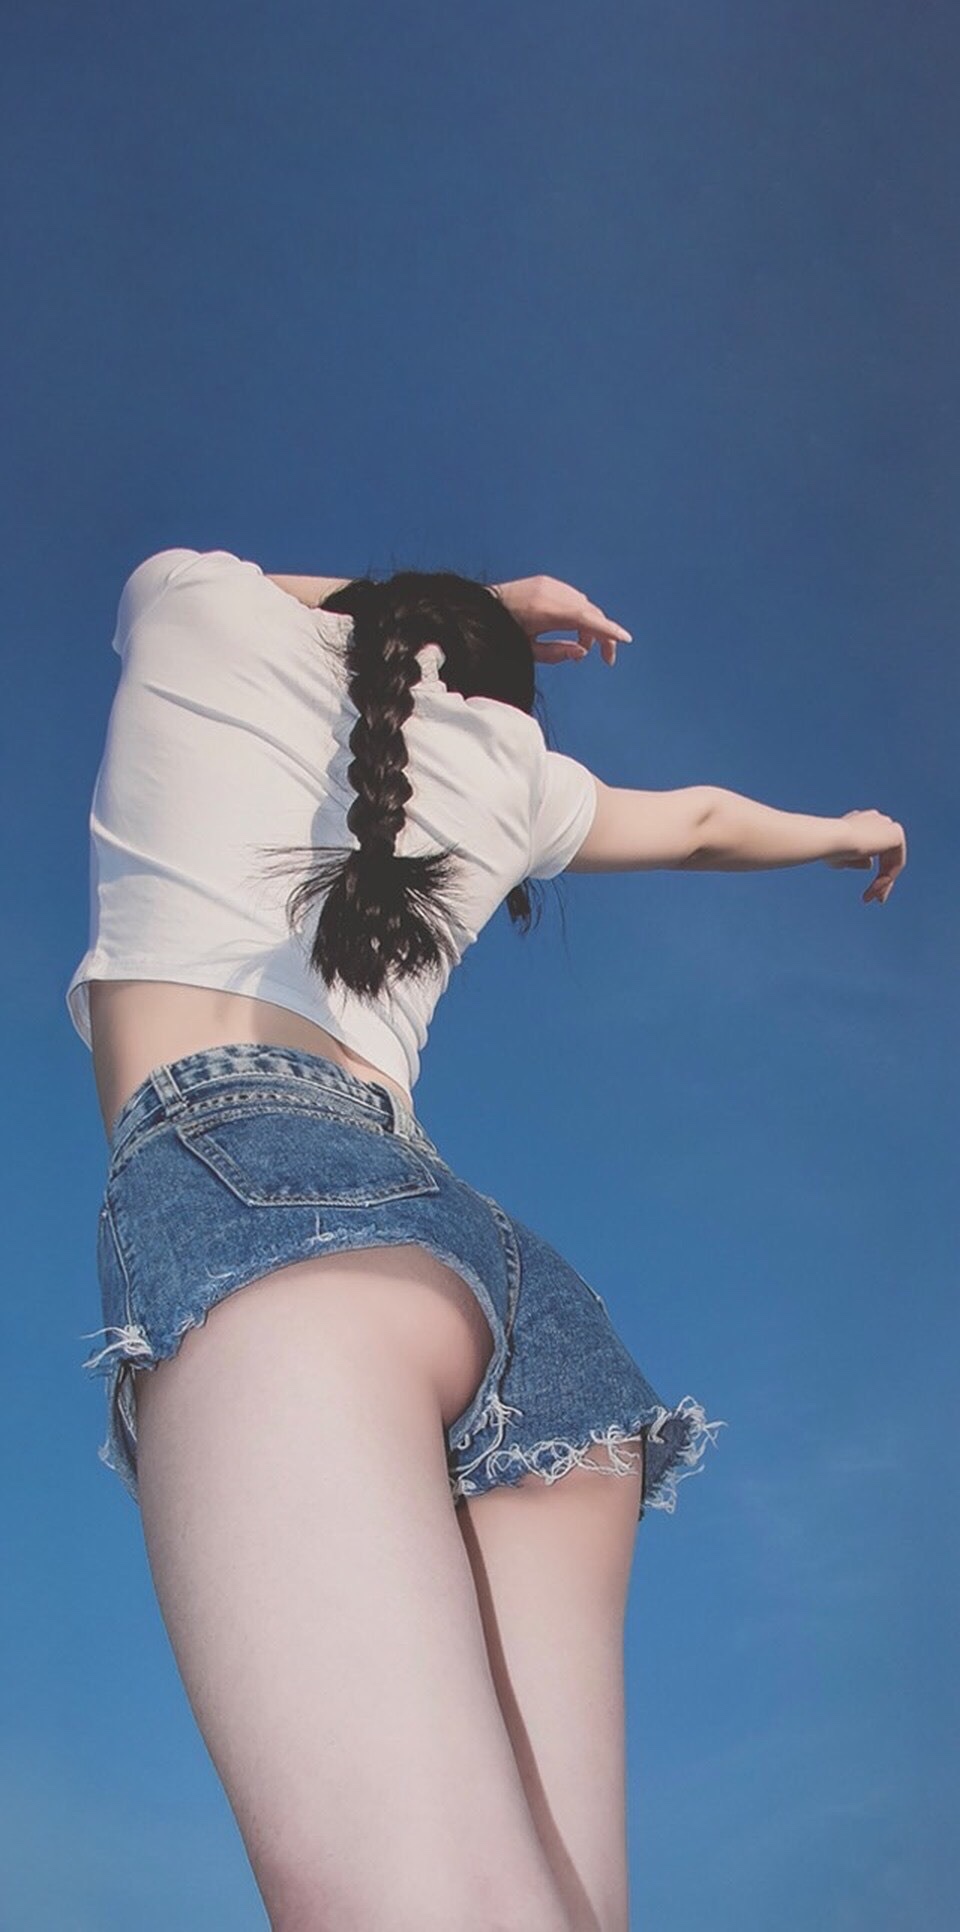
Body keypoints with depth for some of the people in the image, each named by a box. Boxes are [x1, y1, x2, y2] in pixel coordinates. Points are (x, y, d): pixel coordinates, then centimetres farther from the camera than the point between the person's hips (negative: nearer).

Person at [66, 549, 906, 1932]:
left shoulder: (200, 607, 23)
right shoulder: (503, 766, 30)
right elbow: (703, 822, 50)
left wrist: (452, 601, 58)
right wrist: (846, 831, 71)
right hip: (514, 1284, 5)